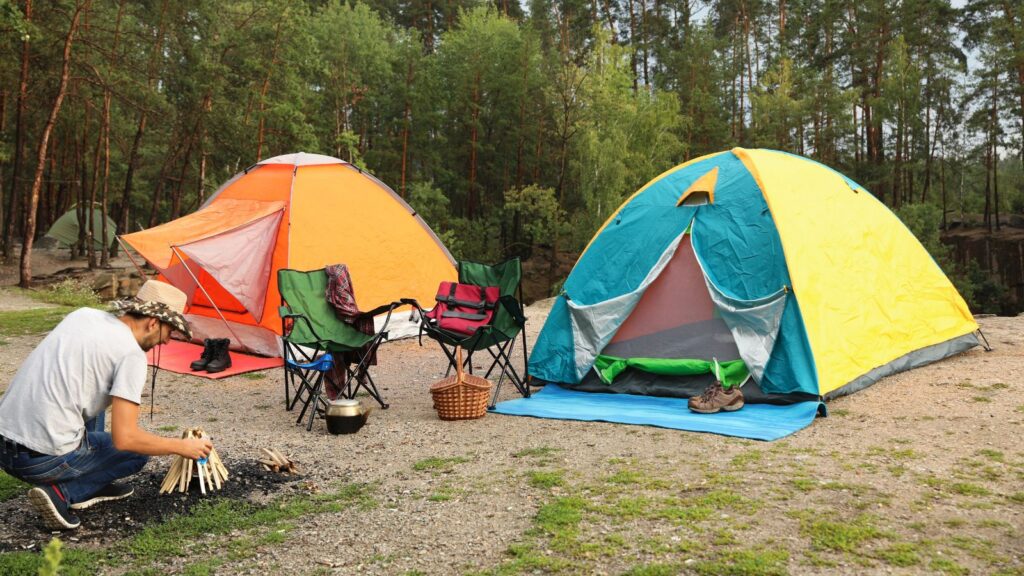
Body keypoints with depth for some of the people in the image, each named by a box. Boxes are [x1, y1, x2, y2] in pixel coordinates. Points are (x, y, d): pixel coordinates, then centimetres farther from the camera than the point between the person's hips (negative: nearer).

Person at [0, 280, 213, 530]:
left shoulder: (83, 314, 9)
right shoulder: (132, 354, -12)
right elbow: (124, 439, -15)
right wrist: (182, 447, -1)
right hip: (46, 459, -7)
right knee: (137, 450, 15)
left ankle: (90, 489, 22)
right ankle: (61, 493, -1)